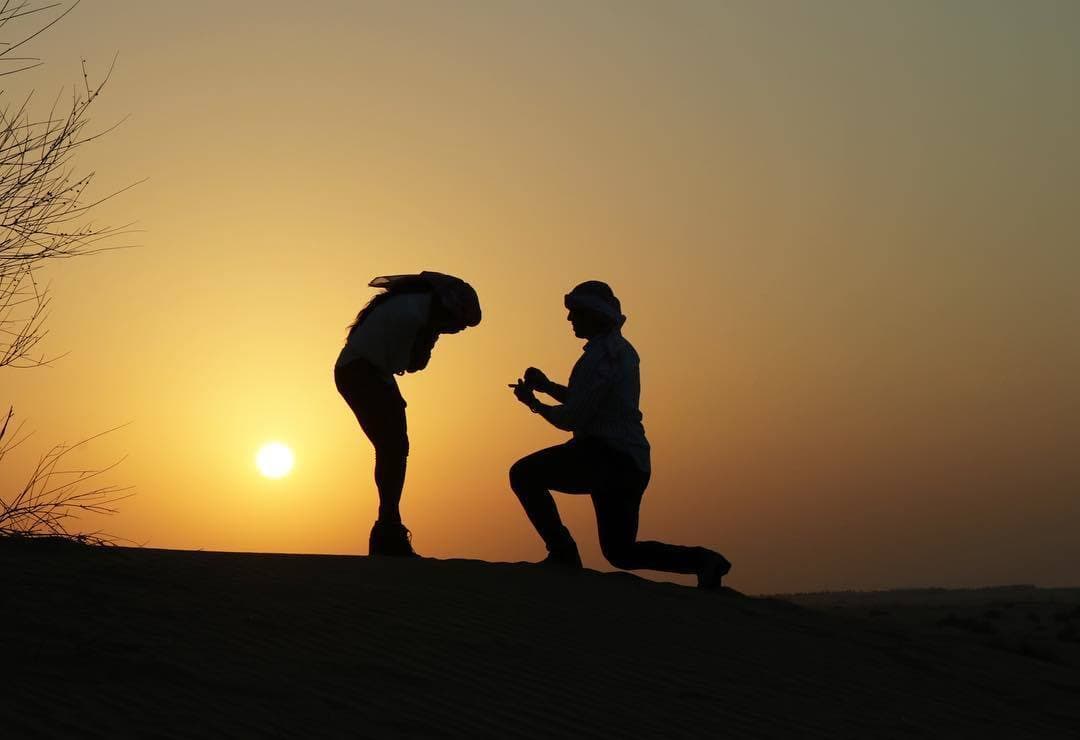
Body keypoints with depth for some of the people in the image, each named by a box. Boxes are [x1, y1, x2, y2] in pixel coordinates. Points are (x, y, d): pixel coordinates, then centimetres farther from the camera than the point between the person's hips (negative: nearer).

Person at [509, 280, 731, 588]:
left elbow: (571, 418, -15)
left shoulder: (599, 357, -13)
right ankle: (702, 561, 4)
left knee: (523, 474, -6)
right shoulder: (620, 349, 19)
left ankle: (562, 552, -11)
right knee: (620, 552, 17)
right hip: (632, 463, 10)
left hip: (606, 456, -10)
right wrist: (548, 386, 17)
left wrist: (533, 402, 2)